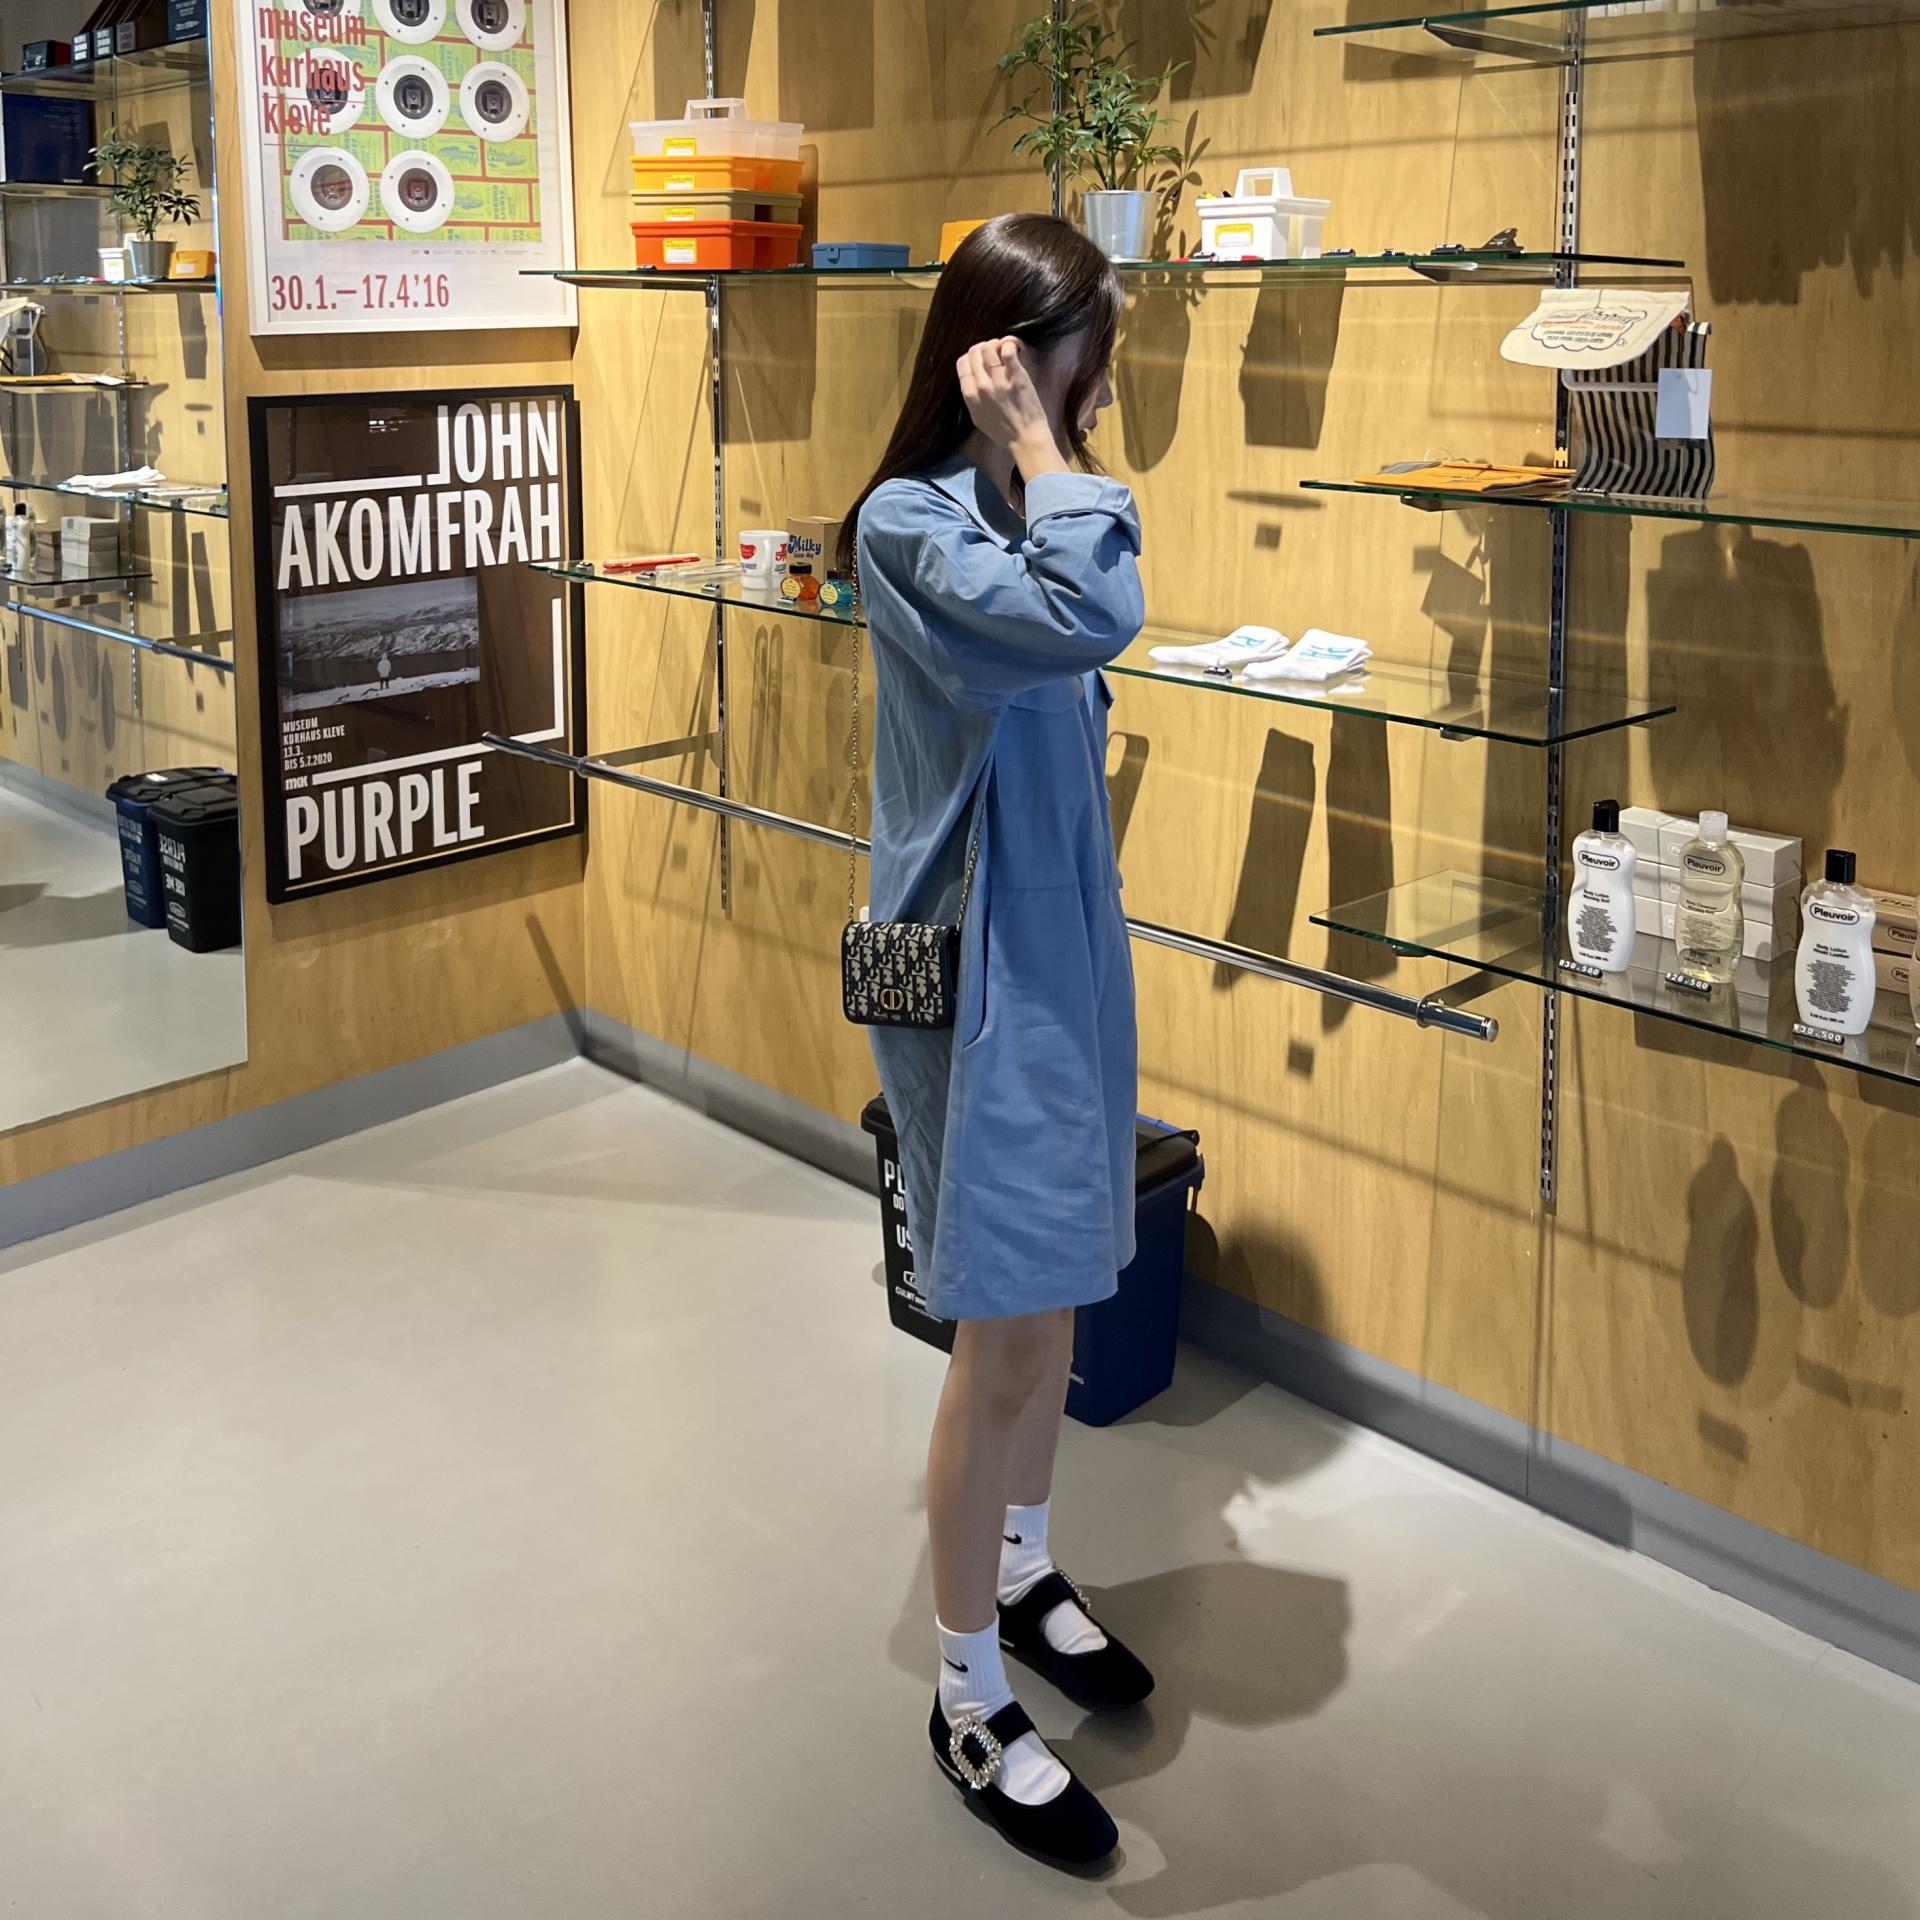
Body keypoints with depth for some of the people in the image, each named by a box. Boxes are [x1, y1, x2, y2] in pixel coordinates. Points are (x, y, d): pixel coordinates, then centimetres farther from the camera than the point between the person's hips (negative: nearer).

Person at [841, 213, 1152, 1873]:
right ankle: (970, 1702, 15)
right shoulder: (911, 523, -17)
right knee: (1009, 1335, -2)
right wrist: (1037, 447, -24)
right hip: (975, 974, -9)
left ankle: (1022, 1570, 41)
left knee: (1055, 1295, 20)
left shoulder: (1008, 504, 7)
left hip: (1062, 948, 9)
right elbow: (1091, 618, -35)